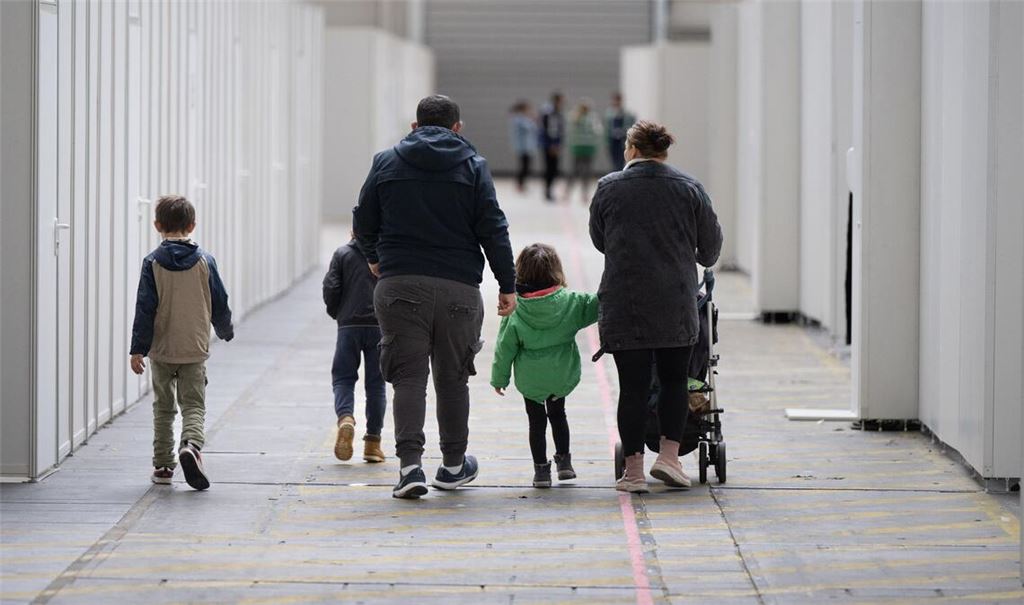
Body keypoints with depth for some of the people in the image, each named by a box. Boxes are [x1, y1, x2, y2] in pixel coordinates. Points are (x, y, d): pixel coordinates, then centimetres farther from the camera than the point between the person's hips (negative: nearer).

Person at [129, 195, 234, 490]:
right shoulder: (204, 260, -2)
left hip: (161, 349, 0)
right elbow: (219, 302, 4)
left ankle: (163, 465, 17)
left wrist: (138, 349, -7)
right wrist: (225, 330, 23)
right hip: (195, 349, 0)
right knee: (194, 405, 1)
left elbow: (145, 308, -9)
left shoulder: (153, 263, -6)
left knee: (163, 408, 14)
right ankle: (191, 445, -28)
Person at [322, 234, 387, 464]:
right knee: (376, 384, 7)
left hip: (349, 325, 0)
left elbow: (331, 288, -4)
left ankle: (345, 418, -22)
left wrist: (336, 313, 13)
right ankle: (372, 442, 7)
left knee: (343, 378, 8)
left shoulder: (342, 254, 3)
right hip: (380, 326, 1)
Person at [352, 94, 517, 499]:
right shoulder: (473, 166, 3)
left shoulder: (386, 162, 7)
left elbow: (363, 222, 13)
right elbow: (493, 230, -1)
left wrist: (374, 258, 33)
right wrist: (507, 286, 3)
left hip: (399, 284, 0)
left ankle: (410, 463, -14)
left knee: (408, 376, 1)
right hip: (458, 285, 0)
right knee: (453, 377, 12)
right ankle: (453, 465, 22)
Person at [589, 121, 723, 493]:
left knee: (633, 386, 2)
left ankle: (633, 469, 2)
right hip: (676, 304, 1)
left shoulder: (608, 188, 2)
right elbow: (711, 243, 10)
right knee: (674, 380, 14)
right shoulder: (689, 189, 3)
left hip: (623, 304, -1)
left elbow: (598, 240, 14)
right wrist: (701, 262, 33)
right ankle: (668, 456, 3)